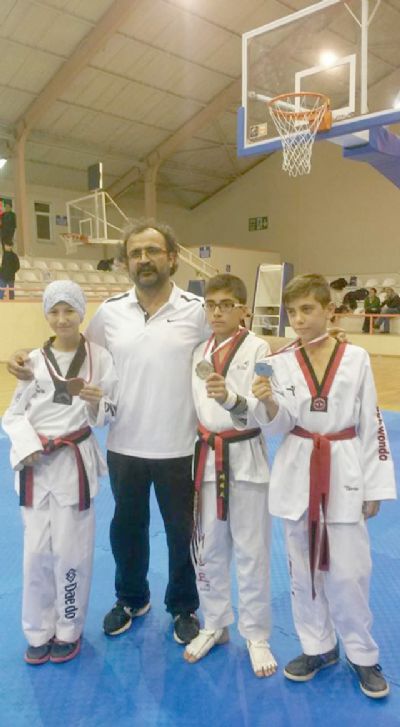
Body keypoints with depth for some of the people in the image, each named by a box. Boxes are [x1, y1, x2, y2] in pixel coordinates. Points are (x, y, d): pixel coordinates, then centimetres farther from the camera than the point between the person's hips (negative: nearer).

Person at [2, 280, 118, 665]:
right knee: (37, 551, 12)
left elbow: (109, 414, -2)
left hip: (76, 462, -2)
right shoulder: (34, 359, 0)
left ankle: (68, 630, 32)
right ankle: (39, 631, 34)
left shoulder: (99, 357, -5)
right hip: (36, 465, 2)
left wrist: (96, 402, -22)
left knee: (71, 552, 8)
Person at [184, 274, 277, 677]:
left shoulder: (257, 348, -9)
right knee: (208, 549, 16)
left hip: (245, 457, -5)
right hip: (207, 456, 5)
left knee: (251, 552, 9)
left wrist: (231, 398, -33)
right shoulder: (199, 351, 7)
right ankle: (214, 624, 38)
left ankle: (256, 636, 30)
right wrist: (199, 445, 9)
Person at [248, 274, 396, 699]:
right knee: (304, 567, 15)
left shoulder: (356, 359, -5)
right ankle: (318, 647, 37)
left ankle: (362, 655, 31)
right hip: (297, 475, 2)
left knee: (348, 571, 5)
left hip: (344, 475, -2)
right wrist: (268, 402, -25)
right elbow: (277, 428, -3)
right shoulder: (281, 363, -2)